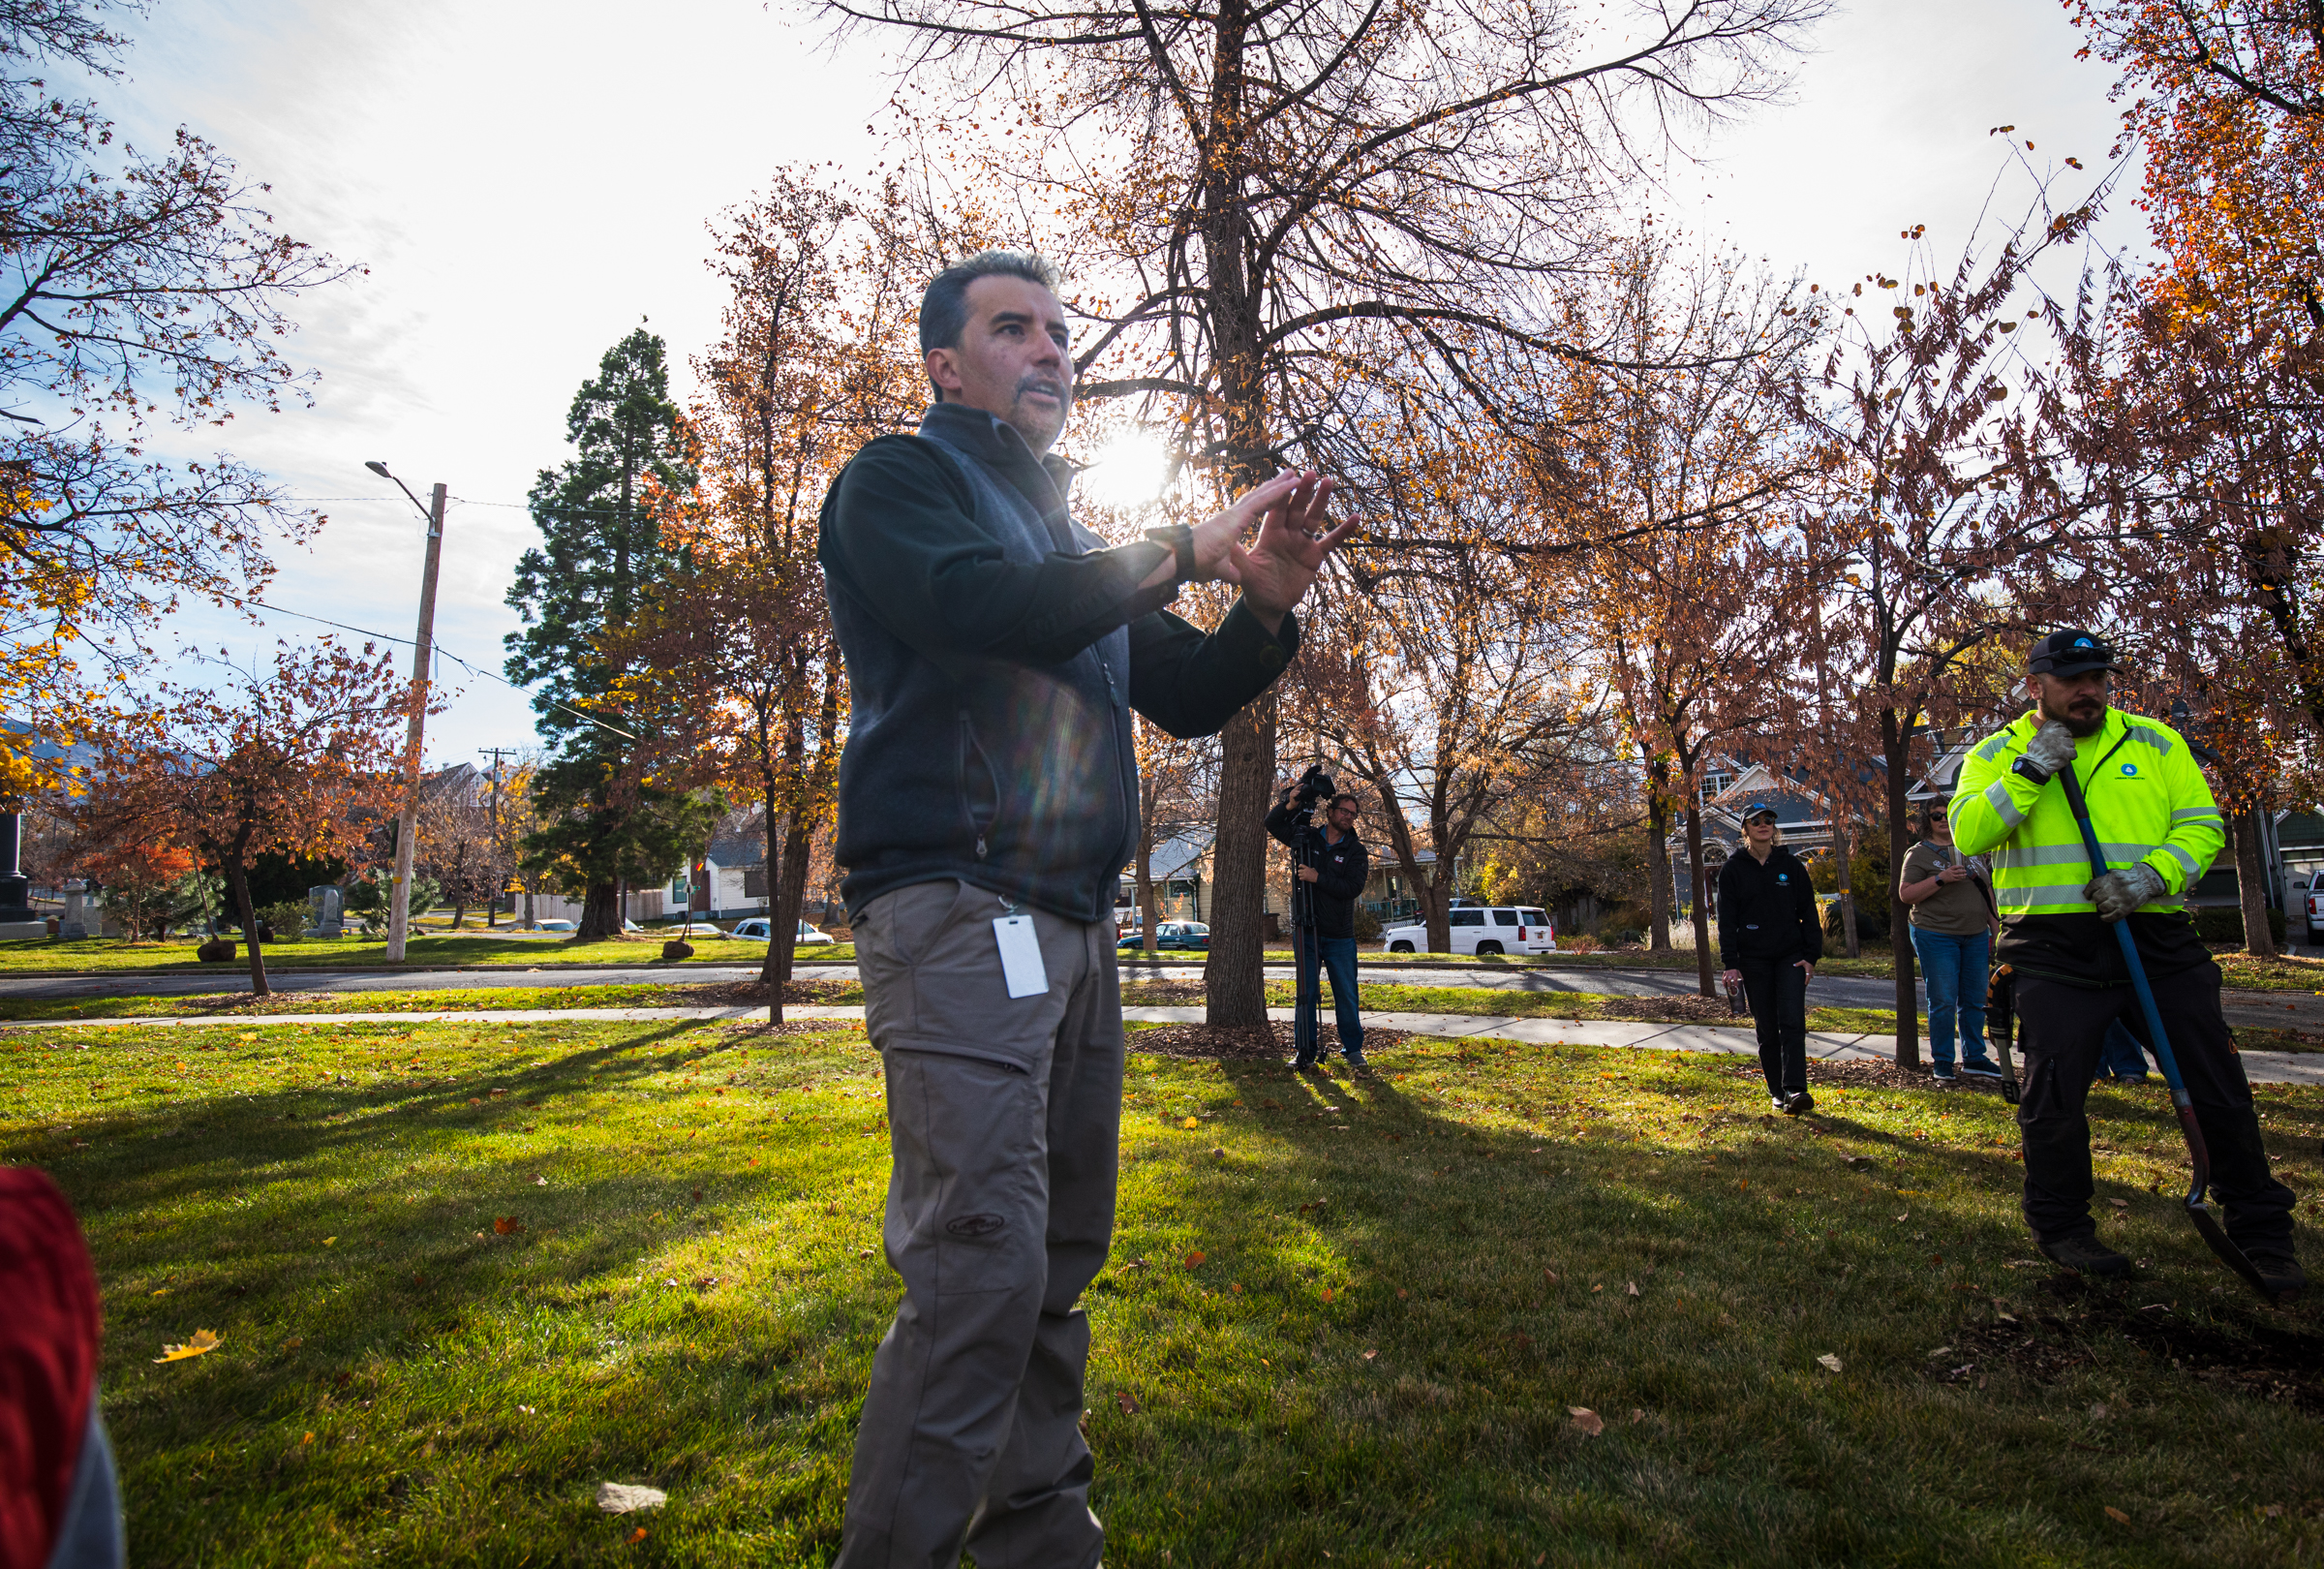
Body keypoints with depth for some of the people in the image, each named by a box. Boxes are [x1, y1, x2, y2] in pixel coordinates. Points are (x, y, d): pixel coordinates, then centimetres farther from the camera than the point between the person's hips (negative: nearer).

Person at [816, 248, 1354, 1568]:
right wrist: (1185, 552, -16)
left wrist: (1266, 609, -1)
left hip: (1075, 925, 8)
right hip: (956, 904, -7)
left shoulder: (1071, 539, 26)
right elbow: (979, 606, -18)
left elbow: (1183, 697, 18)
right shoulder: (901, 480, 5)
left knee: (1061, 1259, 10)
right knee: (982, 1262, -13)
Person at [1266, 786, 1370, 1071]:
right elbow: (1272, 824, 6)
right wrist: (1289, 804, -12)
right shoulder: (1306, 836, 4)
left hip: (1340, 936, 0)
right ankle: (1305, 1051, 9)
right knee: (1305, 993, 2)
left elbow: (1353, 887, -12)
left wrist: (1318, 878, -21)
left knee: (1346, 994, 3)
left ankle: (1353, 1050, 16)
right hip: (1306, 931, 1)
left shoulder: (1355, 850, 0)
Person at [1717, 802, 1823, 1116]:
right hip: (1754, 959, 0)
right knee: (1767, 1028, 4)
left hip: (1791, 956, 0)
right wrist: (1730, 962, -8)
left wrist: (1811, 955, -1)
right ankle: (1777, 1091, 14)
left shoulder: (1791, 865, 5)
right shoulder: (1733, 869, 2)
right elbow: (1727, 919, -1)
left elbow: (1808, 912, 7)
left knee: (1792, 1022, -12)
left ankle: (1795, 1091, -17)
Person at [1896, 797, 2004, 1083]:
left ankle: (1974, 1057, 20)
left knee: (1975, 1000, 9)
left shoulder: (1971, 850, 14)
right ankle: (1941, 1062, 5)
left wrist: (1995, 925, 15)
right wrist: (1941, 879, -19)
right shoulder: (1919, 854, -3)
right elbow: (1905, 894, -10)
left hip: (1976, 935, 6)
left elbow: (1986, 891, 20)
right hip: (1937, 936, -6)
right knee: (1944, 1002, -4)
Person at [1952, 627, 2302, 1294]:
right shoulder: (1997, 755, 5)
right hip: (2055, 947, -2)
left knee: (2220, 1089, 6)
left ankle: (2263, 1233, 24)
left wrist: (2149, 875, -12)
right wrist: (2032, 770, -15)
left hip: (2158, 939, 3)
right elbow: (1968, 834, -10)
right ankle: (2061, 1226, 20)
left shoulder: (2155, 743, 12)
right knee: (2053, 1094, 0)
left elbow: (2202, 823, 5)